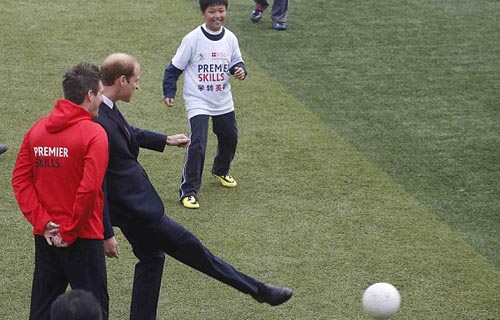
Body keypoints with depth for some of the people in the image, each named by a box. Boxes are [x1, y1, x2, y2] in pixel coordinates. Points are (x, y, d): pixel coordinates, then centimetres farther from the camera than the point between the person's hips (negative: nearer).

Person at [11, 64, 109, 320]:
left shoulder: (36, 130, 4)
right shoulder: (93, 133, -14)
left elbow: (20, 180, 0)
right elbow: (90, 188, -22)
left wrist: (42, 222, -3)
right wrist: (71, 232, -13)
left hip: (45, 237, 6)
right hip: (82, 238, -6)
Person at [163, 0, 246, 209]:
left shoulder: (230, 38, -3)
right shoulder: (193, 39, -15)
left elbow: (236, 62, 9)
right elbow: (174, 68, -7)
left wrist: (240, 70, -14)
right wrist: (169, 93, -13)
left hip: (223, 102, 6)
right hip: (198, 102, -6)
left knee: (230, 138, 21)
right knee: (197, 145, -18)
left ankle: (220, 171, 51)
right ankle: (188, 191, -9)